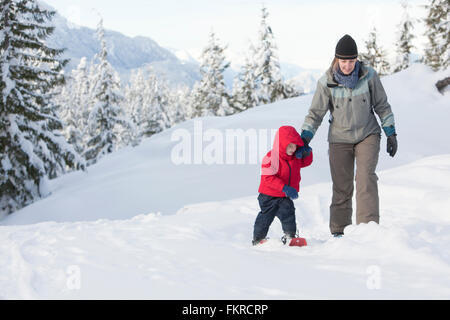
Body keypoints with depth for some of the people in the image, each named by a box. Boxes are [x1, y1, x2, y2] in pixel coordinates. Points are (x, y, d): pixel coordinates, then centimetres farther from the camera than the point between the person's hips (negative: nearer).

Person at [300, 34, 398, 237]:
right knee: (342, 187, 1)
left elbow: (382, 106, 3)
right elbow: (315, 113, -3)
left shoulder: (368, 76, -8)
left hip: (368, 135, 0)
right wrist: (304, 137, -14)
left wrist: (391, 133, 2)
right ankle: (339, 231, 14)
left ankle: (369, 226, -21)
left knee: (366, 177, -19)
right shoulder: (326, 82, -9)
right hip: (339, 139, 0)